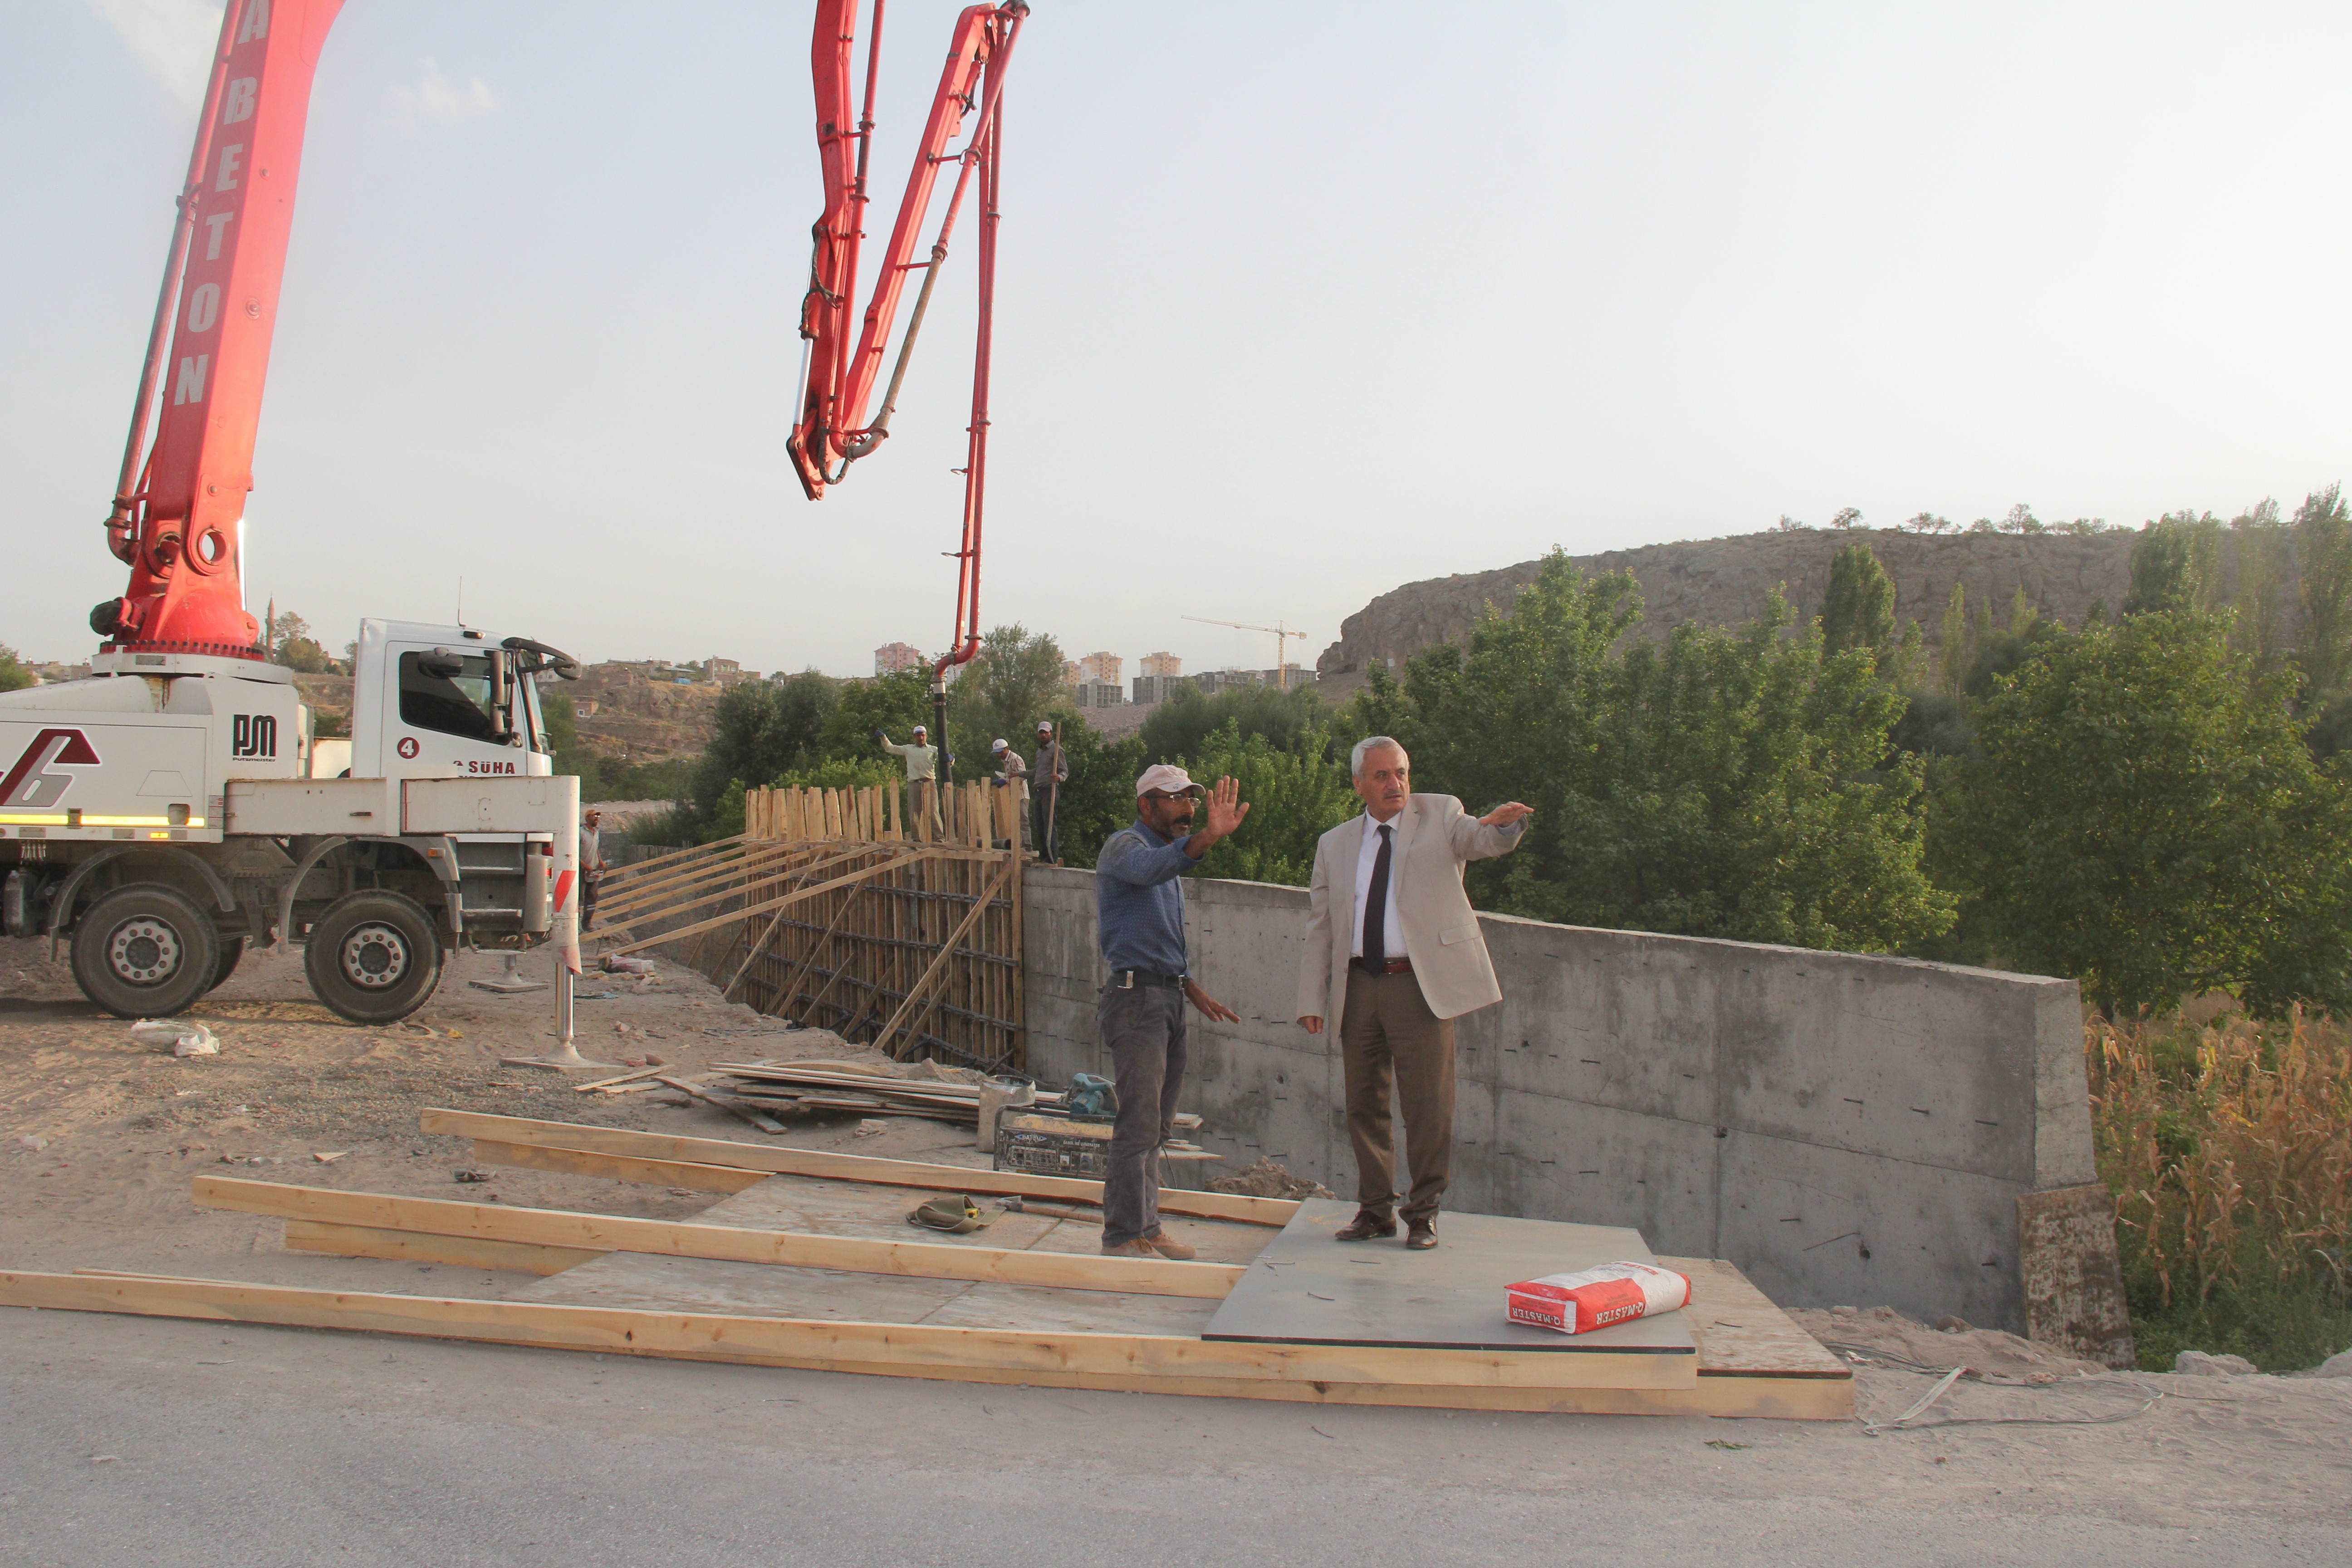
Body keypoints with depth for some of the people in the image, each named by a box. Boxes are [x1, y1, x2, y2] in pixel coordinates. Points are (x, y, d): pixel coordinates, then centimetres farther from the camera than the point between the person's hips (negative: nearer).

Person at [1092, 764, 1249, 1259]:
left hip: (1168, 999, 9)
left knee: (1157, 1124, 12)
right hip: (1137, 996, -9)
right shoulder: (1126, 846, -8)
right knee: (1139, 1124, -10)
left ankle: (1146, 1229, 19)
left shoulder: (1168, 854, 22)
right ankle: (1124, 1236, -4)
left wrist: (1198, 994, 21)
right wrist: (1208, 837, -50)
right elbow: (1154, 867, -35)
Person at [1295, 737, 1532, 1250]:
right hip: (1358, 986, 3)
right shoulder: (1335, 845, 14)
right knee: (1364, 1104, 9)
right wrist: (1313, 998, 5)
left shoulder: (1440, 815, 7)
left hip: (1422, 983, -3)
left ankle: (1423, 1212, 11)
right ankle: (1375, 1208, 22)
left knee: (1428, 1104, -3)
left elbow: (1482, 841, -13)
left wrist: (1501, 823, -37)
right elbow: (1320, 928, 13)